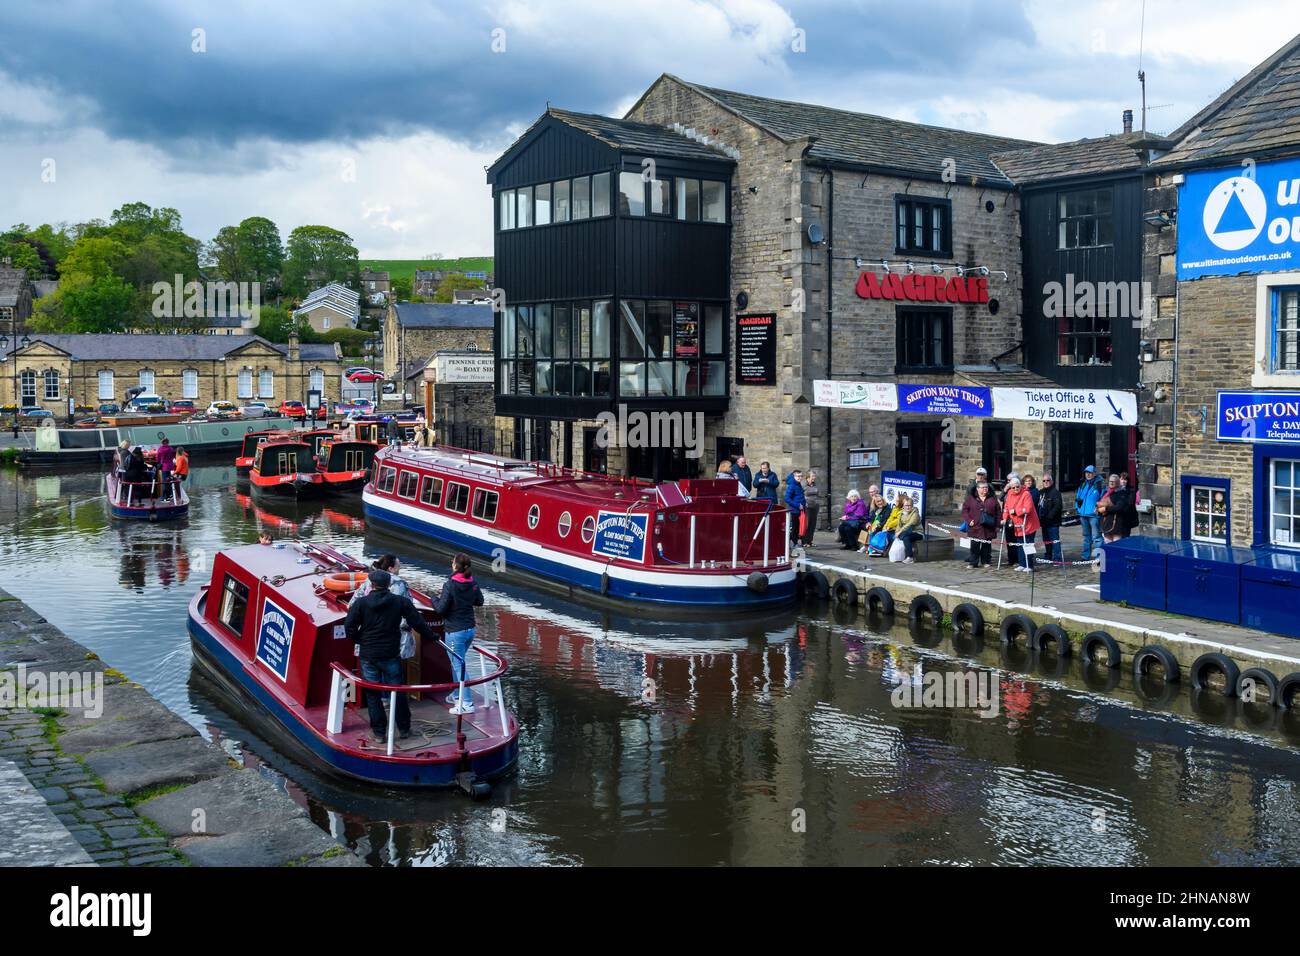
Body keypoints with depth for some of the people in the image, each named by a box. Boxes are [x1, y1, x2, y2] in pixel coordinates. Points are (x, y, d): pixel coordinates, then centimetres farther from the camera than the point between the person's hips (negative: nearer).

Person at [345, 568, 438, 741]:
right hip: (391, 655, 1)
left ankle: (379, 733, 13)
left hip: (368, 656, -1)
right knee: (398, 692, 13)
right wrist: (431, 636, 16)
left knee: (373, 694, 8)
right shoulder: (400, 602, -3)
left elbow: (349, 627, -10)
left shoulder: (360, 603, -7)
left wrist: (359, 640, 8)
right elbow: (418, 622, 1)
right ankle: (404, 729, 23)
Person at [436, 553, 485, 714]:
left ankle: (467, 704, -2)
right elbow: (480, 601, 13)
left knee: (458, 666, -2)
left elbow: (441, 609, -16)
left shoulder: (450, 585, -20)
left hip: (455, 632, -7)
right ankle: (457, 695, 34)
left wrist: (435, 600, 3)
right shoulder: (473, 583, 0)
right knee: (457, 662, 23)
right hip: (470, 629, 7)